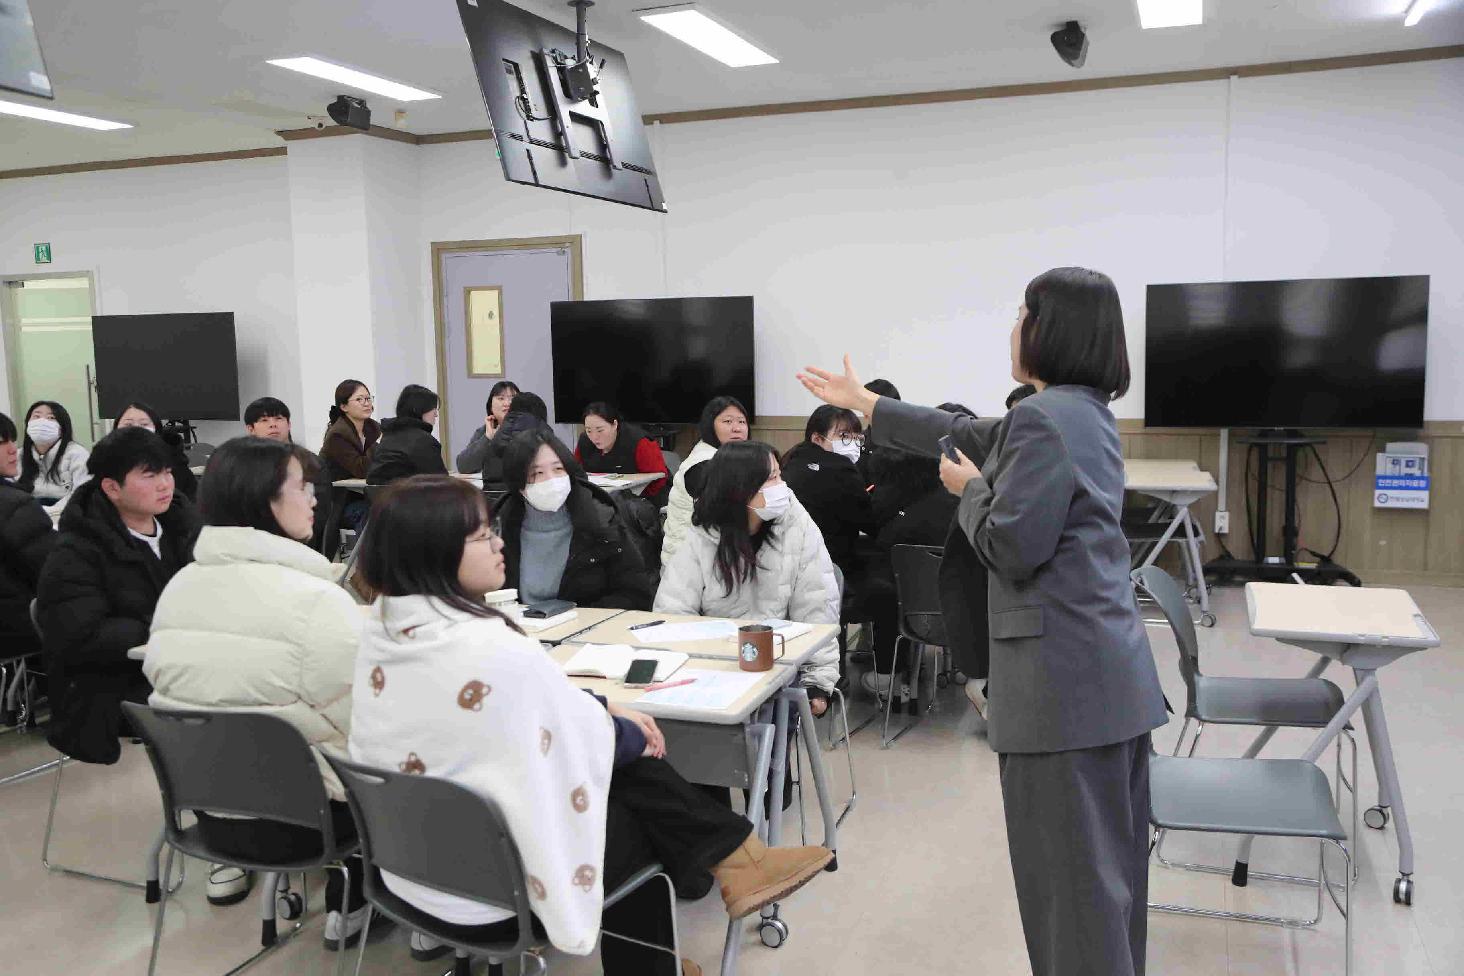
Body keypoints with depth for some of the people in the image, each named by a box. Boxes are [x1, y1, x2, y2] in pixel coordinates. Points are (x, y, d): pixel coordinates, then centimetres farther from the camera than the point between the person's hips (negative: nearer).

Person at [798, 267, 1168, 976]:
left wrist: (970, 488, 1)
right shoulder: (1086, 411, 15)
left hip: (1064, 679, -10)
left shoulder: (1044, 419, -17)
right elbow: (971, 436, 24)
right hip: (1115, 674, 10)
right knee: (1109, 861, 20)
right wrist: (861, 403, 30)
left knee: (1072, 871, 0)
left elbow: (1011, 547, -19)